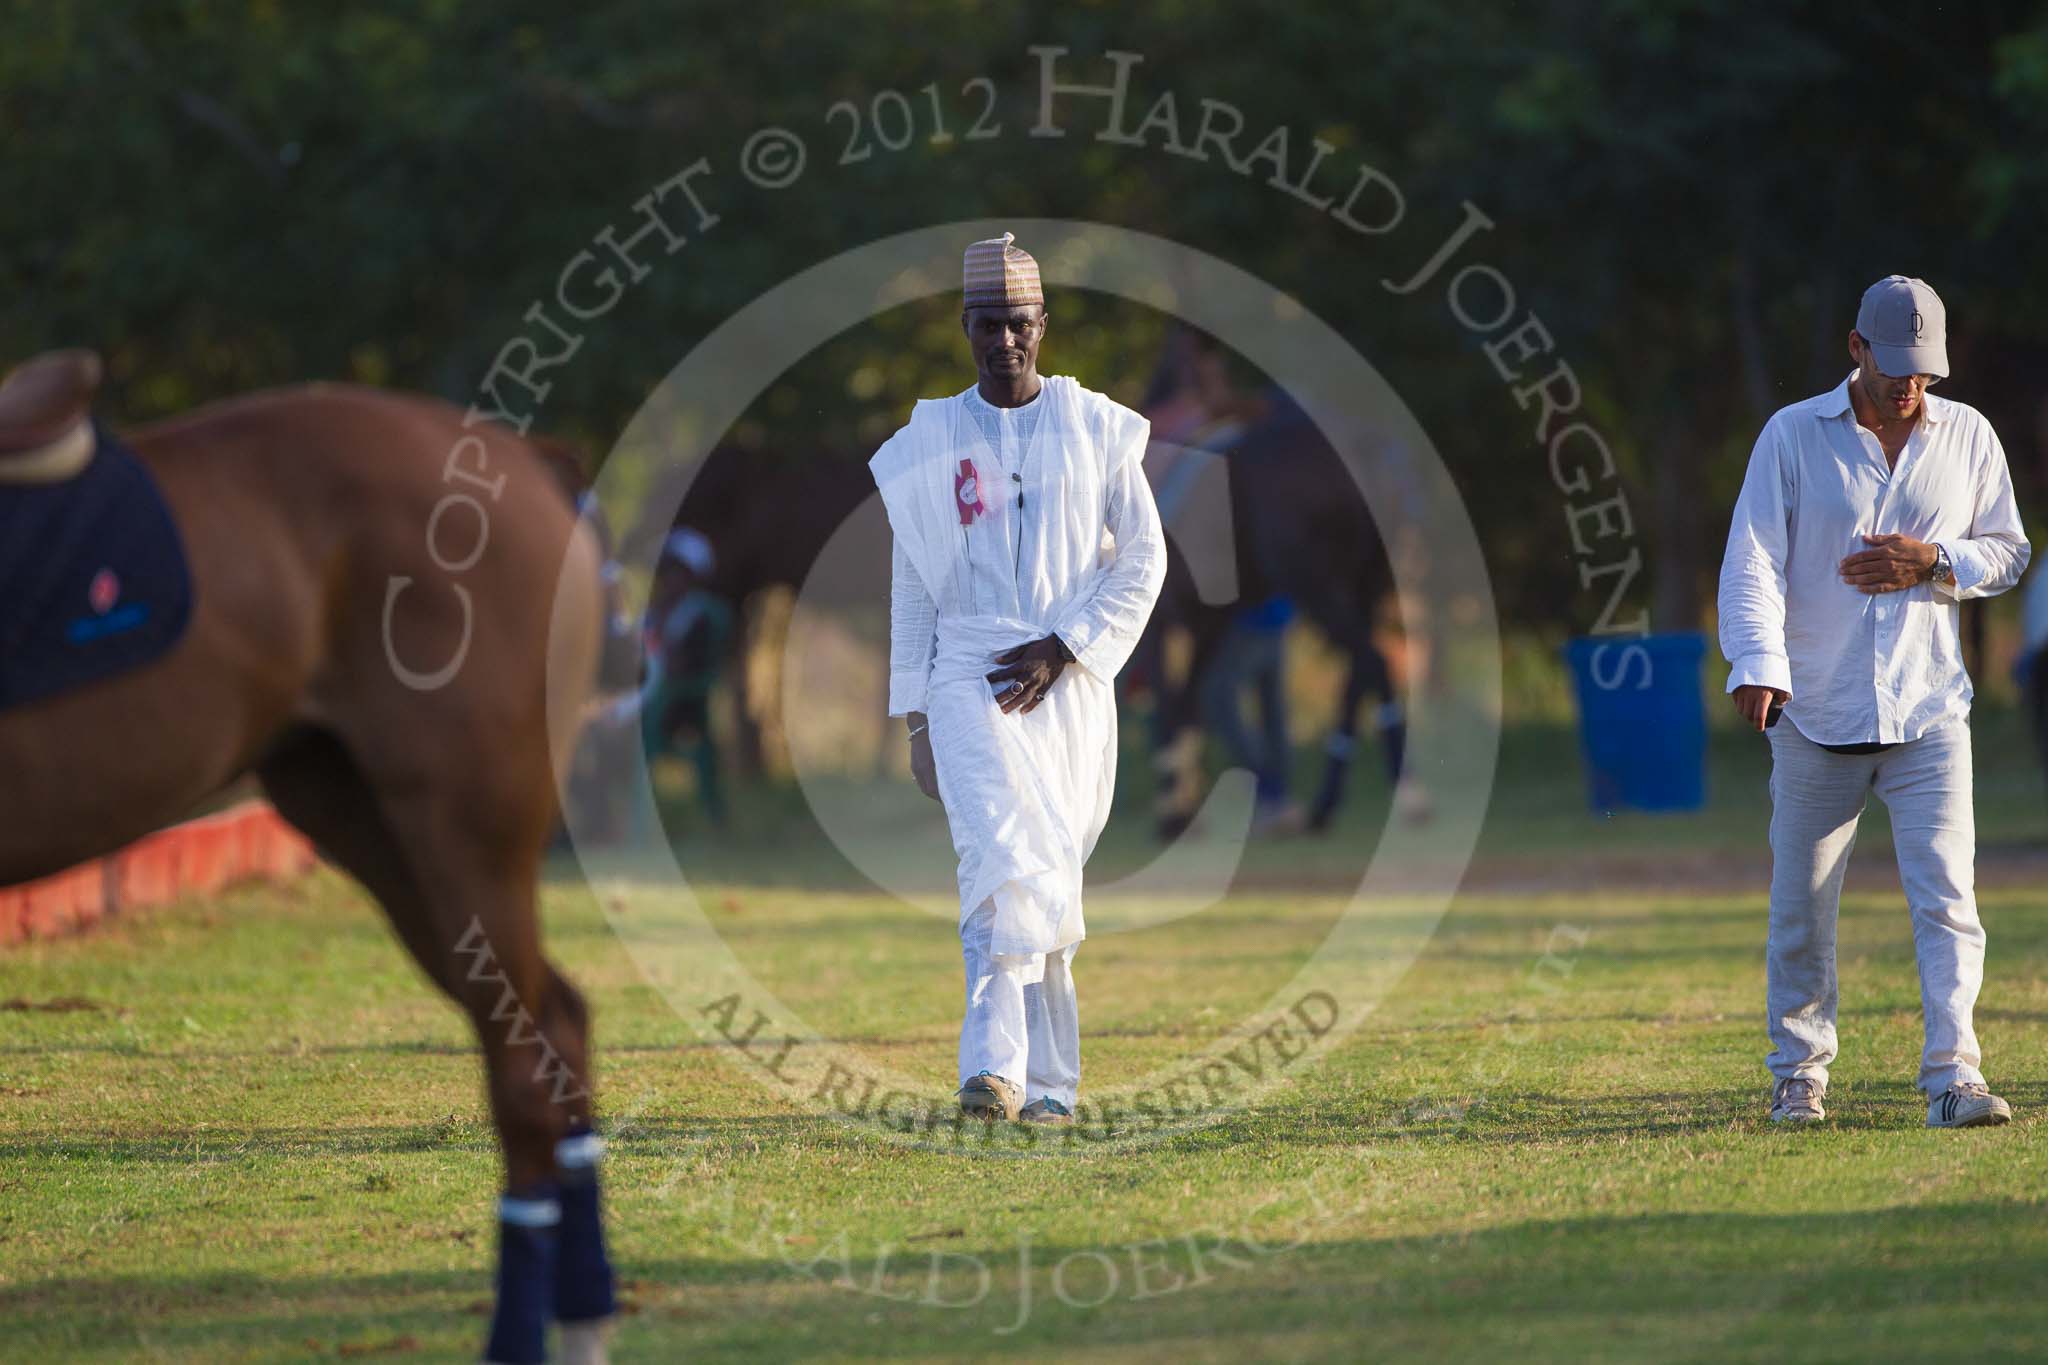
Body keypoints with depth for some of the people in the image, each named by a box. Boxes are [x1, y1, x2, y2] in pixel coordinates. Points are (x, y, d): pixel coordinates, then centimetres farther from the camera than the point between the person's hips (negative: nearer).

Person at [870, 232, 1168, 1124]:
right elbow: (911, 589, 10)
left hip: (1069, 682, 1)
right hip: (968, 676, -1)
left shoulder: (1096, 428, 6)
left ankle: (1043, 1084, 10)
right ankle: (999, 1071, -28)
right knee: (1002, 859, -19)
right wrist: (915, 721, 6)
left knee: (1048, 877, 2)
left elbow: (1143, 560, 3)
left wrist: (1062, 650, -9)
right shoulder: (926, 443, 8)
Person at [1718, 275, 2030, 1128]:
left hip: (1928, 713, 1)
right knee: (1801, 906, 6)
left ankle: (1953, 1077, -13)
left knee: (1946, 896, -10)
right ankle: (1798, 1074, 20)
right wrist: (1758, 665, -26)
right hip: (1815, 715, -1)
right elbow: (1753, 558, -9)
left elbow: (2008, 553, 12)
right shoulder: (1792, 436, -1)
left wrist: (1933, 561, -9)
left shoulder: (1968, 438, 6)